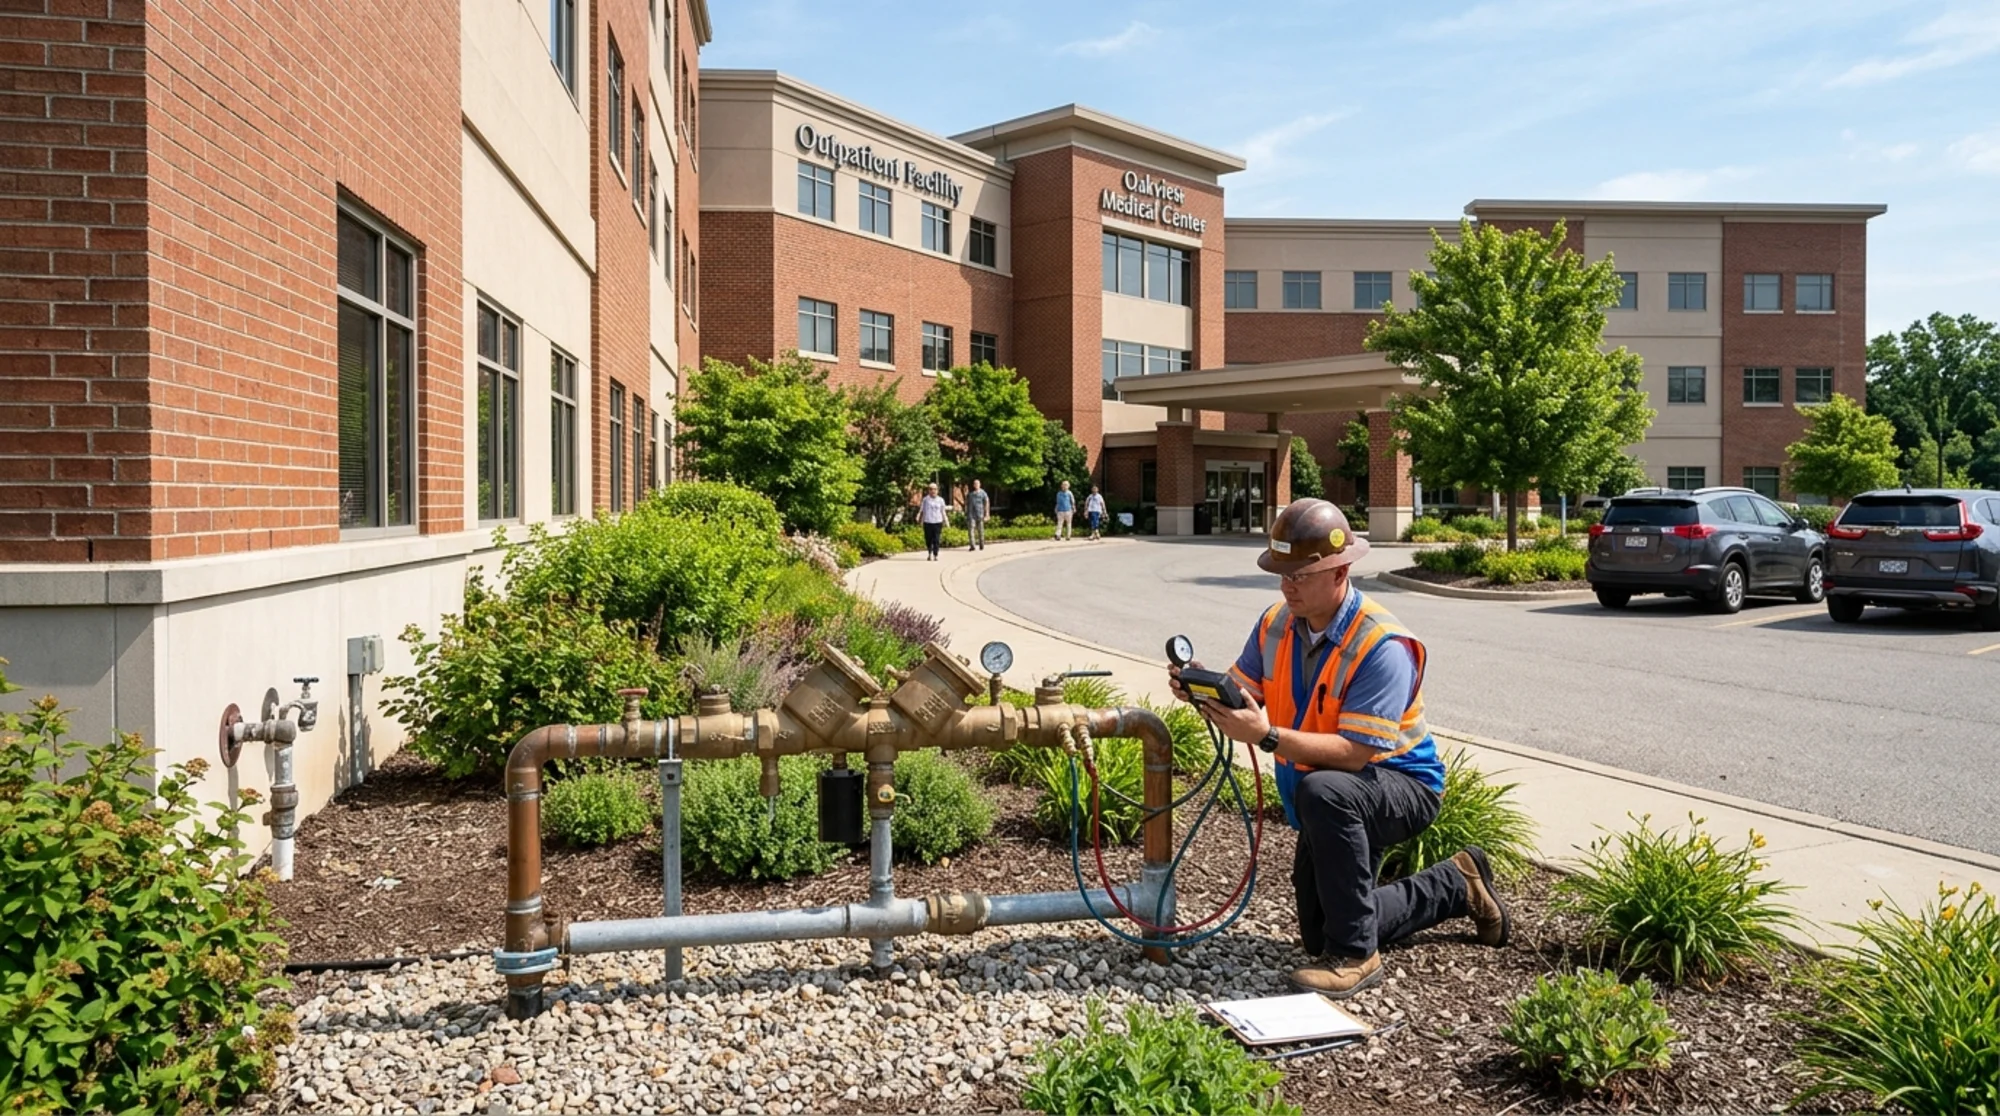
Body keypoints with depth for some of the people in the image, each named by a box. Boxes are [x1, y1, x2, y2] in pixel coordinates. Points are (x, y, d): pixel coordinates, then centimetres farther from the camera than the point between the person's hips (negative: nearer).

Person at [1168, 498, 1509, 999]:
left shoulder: (1383, 646, -29)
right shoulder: (1276, 623, -6)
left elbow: (1354, 752, -34)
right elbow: (1243, 693, -9)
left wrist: (1268, 737, -43)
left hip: (1400, 786, -8)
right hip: (1335, 806, 8)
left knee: (1322, 791, -41)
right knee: (1320, 937, 13)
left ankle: (1355, 956, -26)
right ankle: (1457, 886, 33)